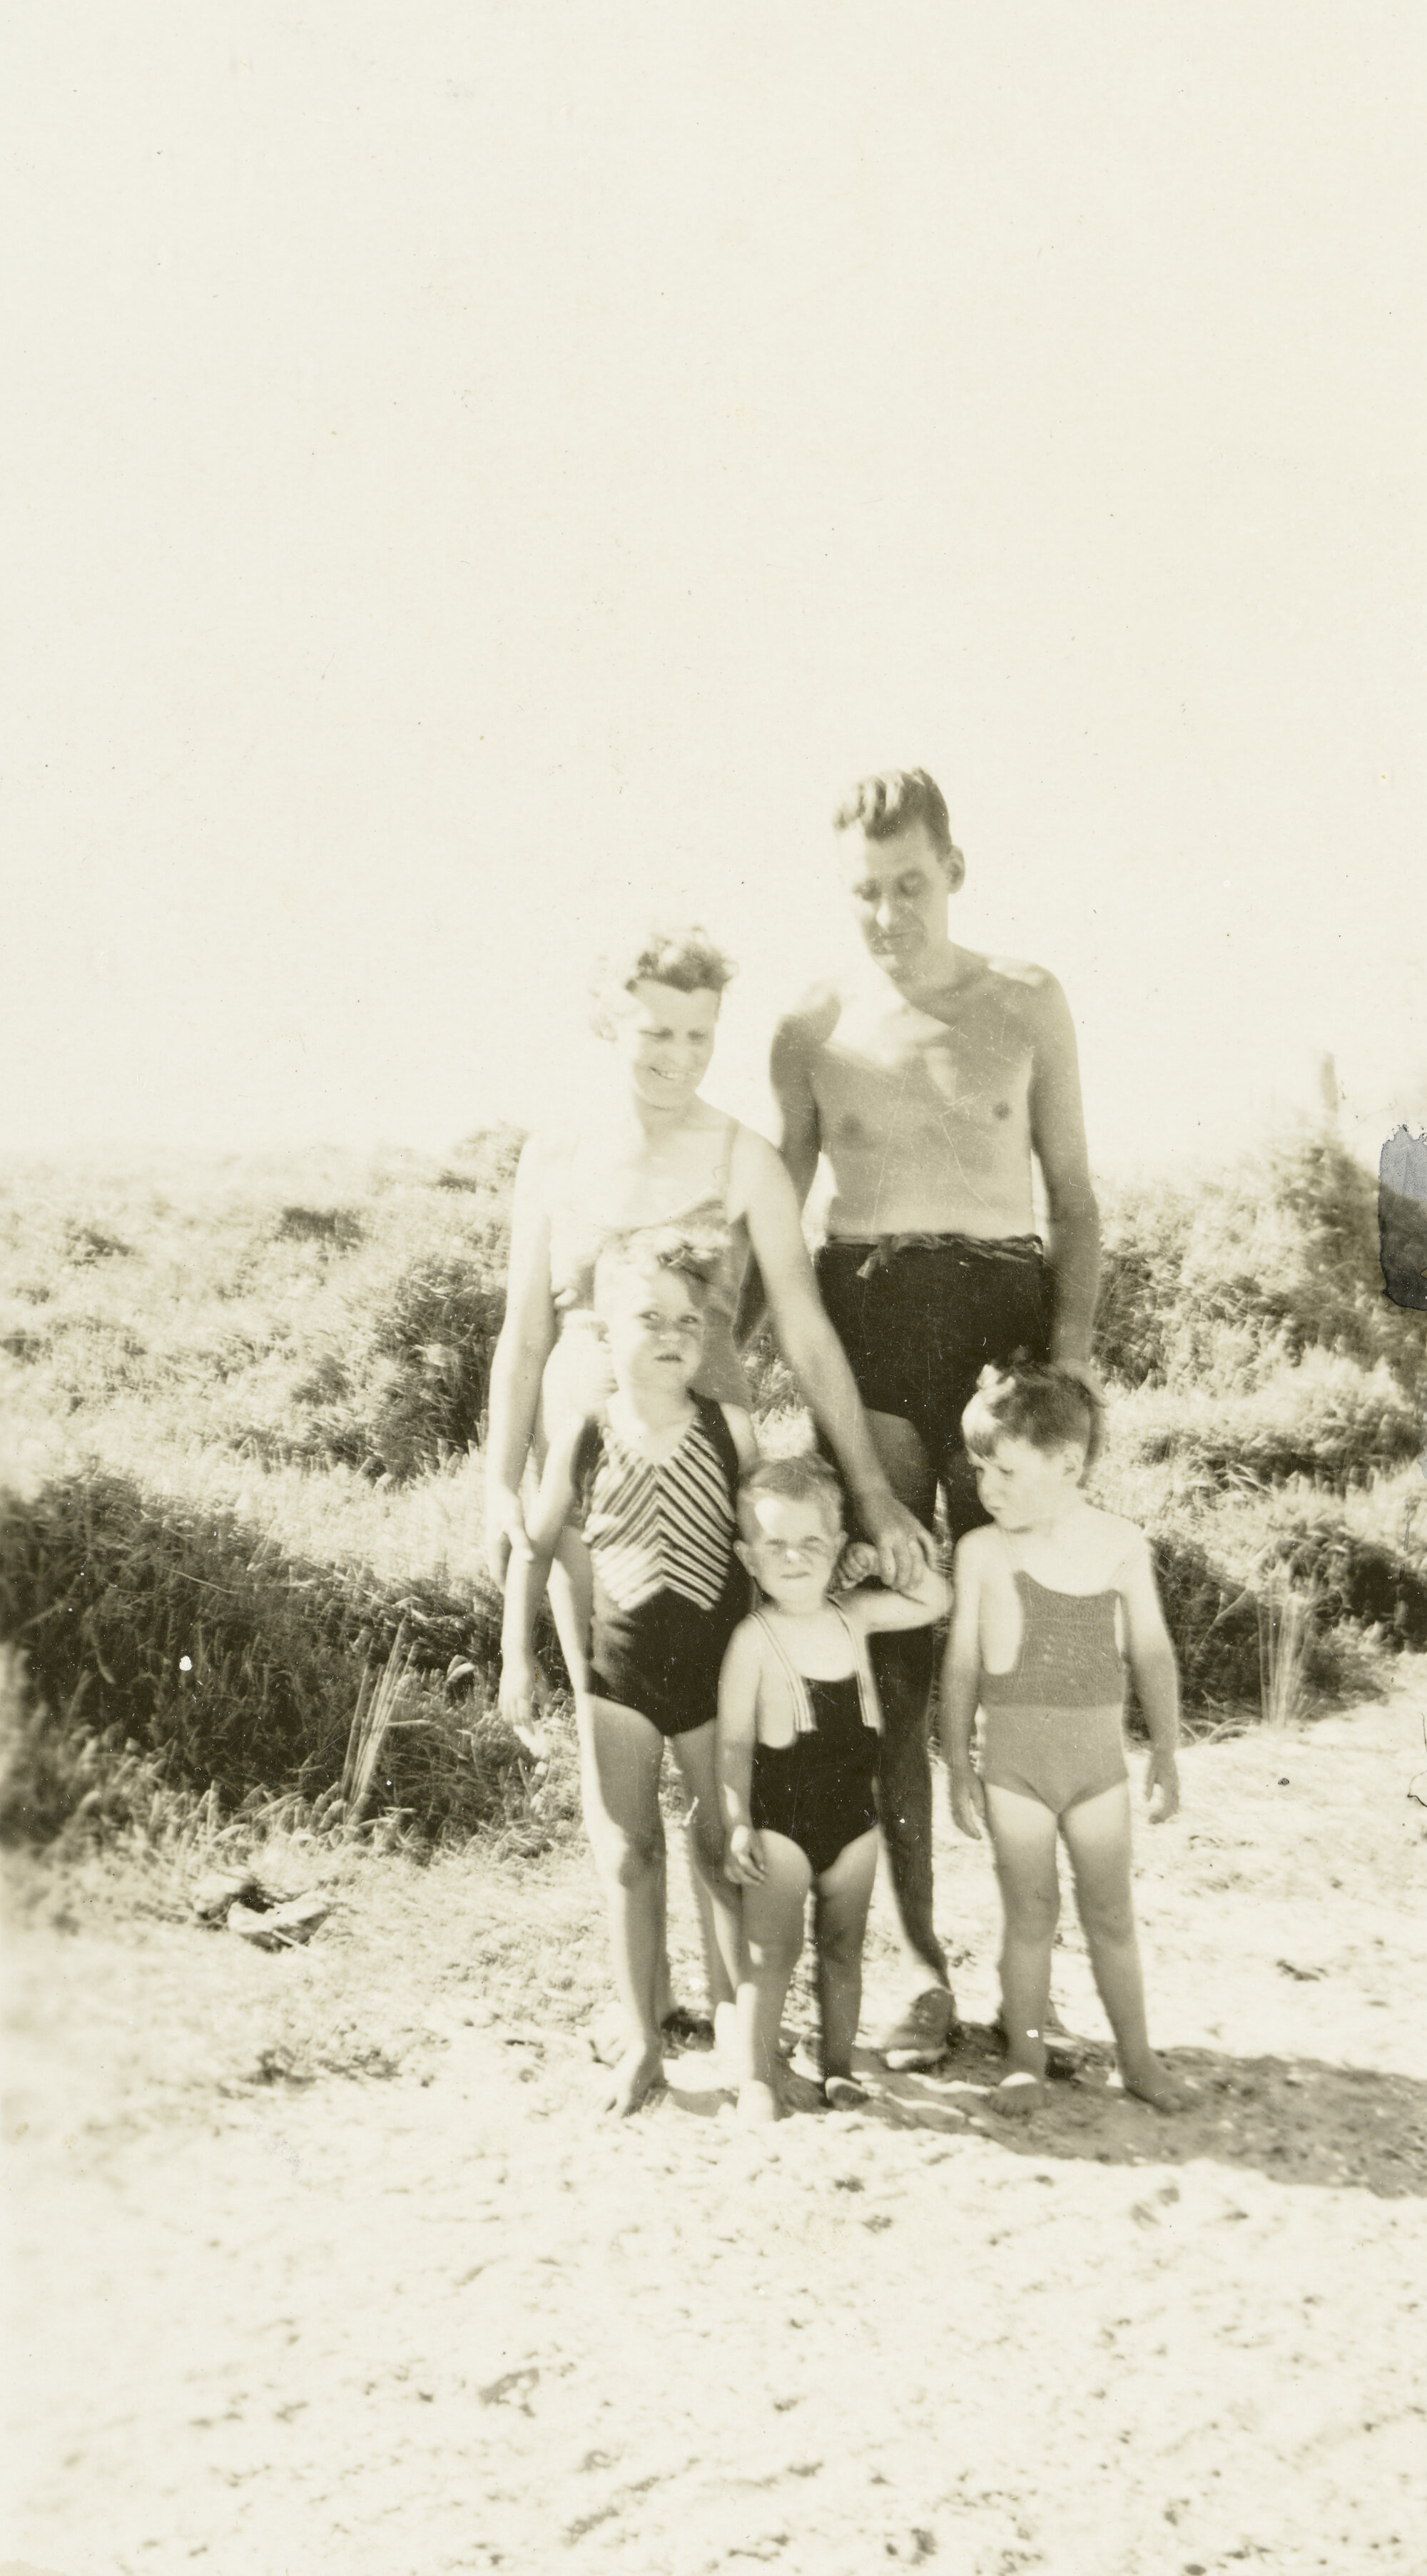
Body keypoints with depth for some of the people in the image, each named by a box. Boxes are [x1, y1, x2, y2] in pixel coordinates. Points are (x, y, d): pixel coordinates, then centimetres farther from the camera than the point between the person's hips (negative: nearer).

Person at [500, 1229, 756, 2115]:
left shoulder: (731, 1429, -6)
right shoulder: (583, 1436, -5)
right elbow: (537, 1546, 6)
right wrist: (517, 1655, 3)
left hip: (718, 1668, 0)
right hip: (615, 1671, 1)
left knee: (728, 1850, 7)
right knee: (628, 1856, 4)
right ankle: (643, 2042, 15)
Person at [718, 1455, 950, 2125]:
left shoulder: (854, 1616, 3)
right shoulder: (755, 1641, -11)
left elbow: (936, 1601, 15)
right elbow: (734, 1742, -9)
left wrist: (892, 1559, 0)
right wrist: (737, 1825, -14)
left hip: (853, 1812, 5)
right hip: (781, 1816, -4)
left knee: (843, 1946, 12)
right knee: (772, 1950, -3)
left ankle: (838, 2064, 23)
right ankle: (756, 2078, 4)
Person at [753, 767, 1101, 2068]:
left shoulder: (1027, 1004, 8)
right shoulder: (812, 1028, 9)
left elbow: (1073, 1192, 9)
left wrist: (1073, 1340, -5)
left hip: (1002, 1303, 0)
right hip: (863, 1317, 1)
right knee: (891, 1649, 0)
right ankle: (921, 1961, 8)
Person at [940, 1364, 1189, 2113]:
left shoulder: (1121, 1543, -3)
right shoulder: (982, 1551, -5)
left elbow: (1152, 1653, 4)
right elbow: (961, 1664, 1)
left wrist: (1166, 1756, 6)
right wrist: (958, 1768, 1)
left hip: (1098, 1755, 1)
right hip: (1013, 1757, -1)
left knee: (1110, 1914, 9)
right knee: (1029, 1913, 6)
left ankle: (1137, 2056, 22)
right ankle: (1025, 2057, 19)